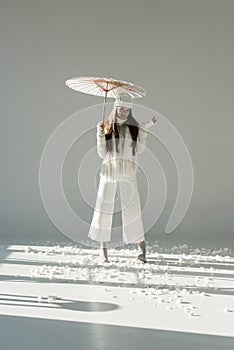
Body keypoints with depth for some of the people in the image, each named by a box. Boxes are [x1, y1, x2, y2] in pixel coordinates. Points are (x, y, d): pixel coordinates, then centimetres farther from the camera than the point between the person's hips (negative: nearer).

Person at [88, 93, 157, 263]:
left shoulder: (134, 127, 10)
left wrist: (144, 130, -3)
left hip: (128, 173, -1)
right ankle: (104, 249, 12)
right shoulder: (108, 127, 9)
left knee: (132, 208, -7)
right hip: (109, 171, 1)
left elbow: (139, 149, 1)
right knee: (104, 208, 2)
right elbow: (102, 153, 6)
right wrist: (100, 134, -5)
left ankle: (143, 249, -3)